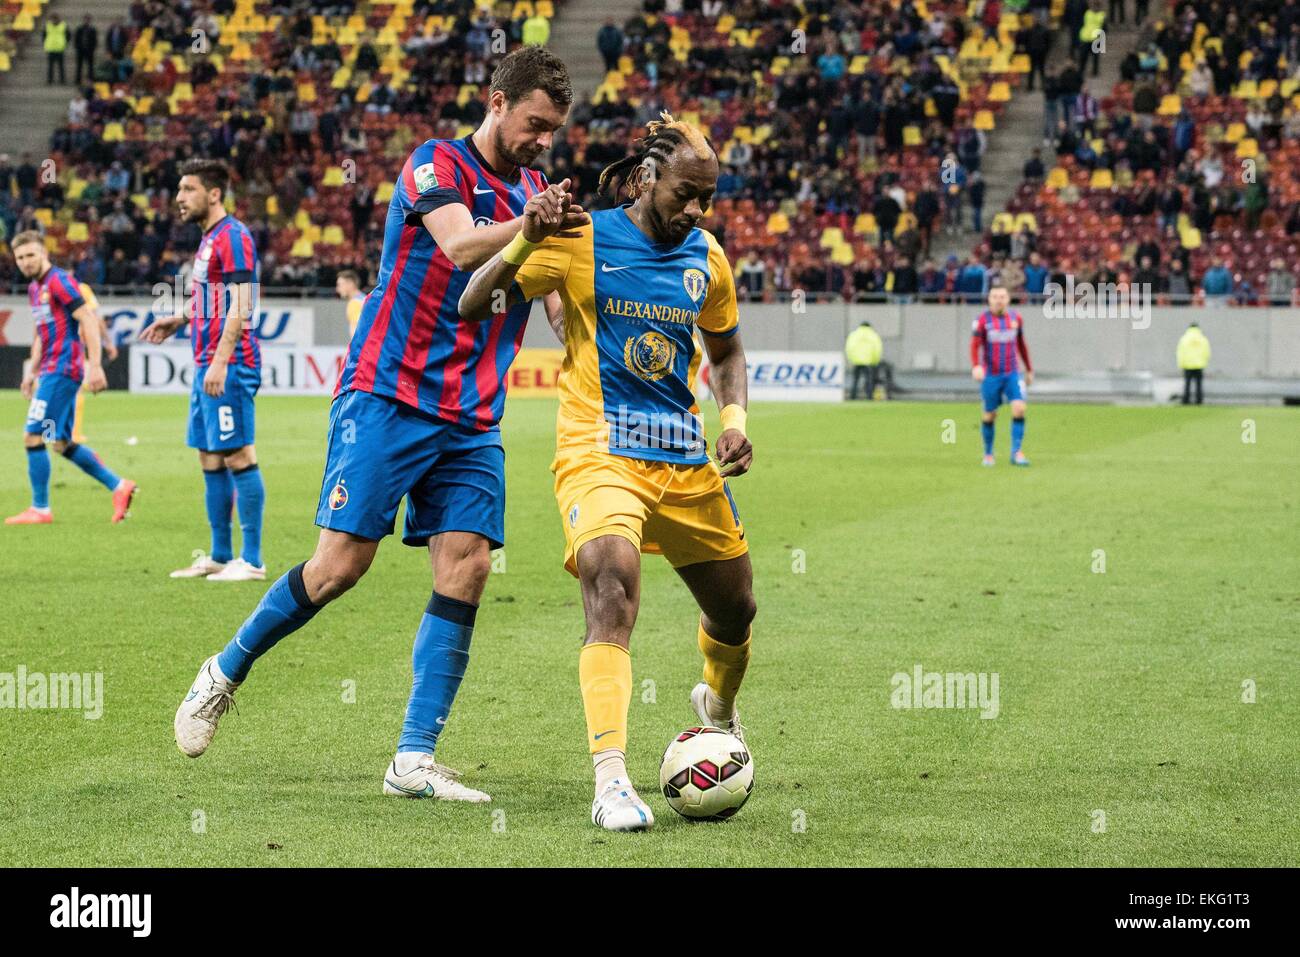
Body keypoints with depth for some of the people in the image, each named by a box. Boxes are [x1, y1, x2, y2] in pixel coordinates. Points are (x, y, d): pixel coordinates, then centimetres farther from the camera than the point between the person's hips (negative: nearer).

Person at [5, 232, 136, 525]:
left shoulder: (59, 281, -11)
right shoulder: (34, 288, 17)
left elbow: (88, 319, -17)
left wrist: (95, 366, -23)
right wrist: (32, 372, 23)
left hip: (62, 370, -10)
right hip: (51, 371, 10)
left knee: (33, 437, -8)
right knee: (62, 444, 10)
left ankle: (40, 509, -1)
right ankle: (119, 486, 14)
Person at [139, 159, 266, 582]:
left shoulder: (232, 237, -12)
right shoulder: (209, 239, 18)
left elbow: (240, 307, -19)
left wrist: (220, 362, -24)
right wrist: (179, 320, 17)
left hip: (229, 366, -10)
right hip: (208, 364, 10)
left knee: (238, 456, -9)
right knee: (210, 460, 11)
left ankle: (252, 560, -7)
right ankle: (220, 556, 17)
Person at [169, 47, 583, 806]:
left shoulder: (535, 191, 14)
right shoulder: (437, 165, -6)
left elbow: (562, 299, 16)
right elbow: (459, 245, -25)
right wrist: (527, 225, -43)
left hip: (472, 420, 6)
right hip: (390, 396, -6)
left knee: (466, 566, -8)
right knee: (343, 563, -9)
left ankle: (415, 760, -6)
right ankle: (226, 672, 15)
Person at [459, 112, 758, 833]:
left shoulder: (706, 259, 7)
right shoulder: (583, 240, -8)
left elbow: (726, 349, 23)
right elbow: (472, 306, -11)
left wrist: (734, 420, 5)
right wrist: (524, 241, -27)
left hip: (685, 459, 6)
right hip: (598, 453, -5)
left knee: (735, 610, 15)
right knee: (613, 589, -29)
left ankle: (718, 707, 51)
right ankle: (611, 781, -34)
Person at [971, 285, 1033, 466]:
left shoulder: (1016, 318, 6)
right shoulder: (982, 320, -5)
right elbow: (975, 345, -11)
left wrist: (1029, 369, 21)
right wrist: (976, 366, -29)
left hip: (1012, 374, 2)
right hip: (991, 376, -2)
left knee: (1019, 409, -15)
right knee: (990, 415, 4)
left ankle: (1016, 453, -12)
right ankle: (988, 454, 22)